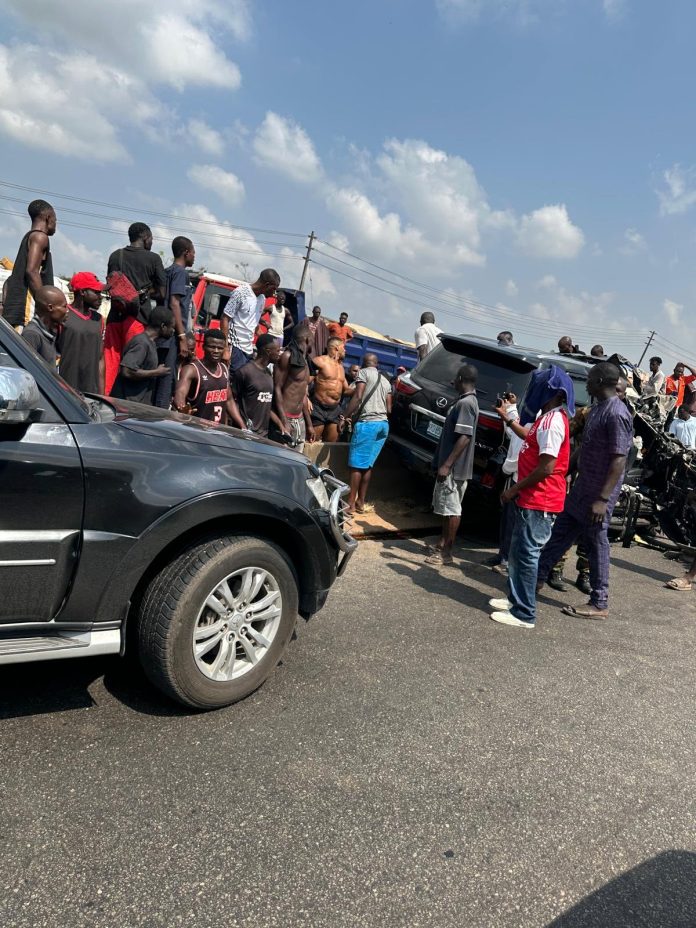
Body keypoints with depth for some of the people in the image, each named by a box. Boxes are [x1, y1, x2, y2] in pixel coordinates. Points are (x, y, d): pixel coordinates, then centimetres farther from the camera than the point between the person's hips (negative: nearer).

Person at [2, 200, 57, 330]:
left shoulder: (27, 238, 27)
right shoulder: (40, 237, -1)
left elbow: (10, 281, 26)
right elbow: (32, 271, -17)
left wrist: (6, 307, 25)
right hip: (27, 310, -9)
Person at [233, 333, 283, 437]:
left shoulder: (268, 373, 14)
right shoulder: (245, 371, -10)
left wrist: (280, 425, 11)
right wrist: (243, 426, -13)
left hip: (264, 434, 8)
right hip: (247, 433, -8)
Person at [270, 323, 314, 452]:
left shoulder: (304, 361, 17)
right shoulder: (287, 356, -8)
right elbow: (277, 389, -12)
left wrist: (309, 424, 23)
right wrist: (284, 422, -19)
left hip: (300, 420, 8)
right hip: (285, 418, -8)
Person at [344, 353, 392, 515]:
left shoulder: (364, 373, 2)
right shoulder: (385, 381, 21)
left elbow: (358, 397, -11)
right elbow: (389, 409, 18)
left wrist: (346, 417, -8)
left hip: (367, 423, -7)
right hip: (383, 424, 7)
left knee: (356, 464, -5)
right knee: (367, 465, 11)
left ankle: (351, 503, -6)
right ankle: (360, 502, 12)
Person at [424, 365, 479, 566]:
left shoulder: (465, 403, -18)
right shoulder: (467, 400, 15)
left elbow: (464, 437, -25)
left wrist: (447, 465, -25)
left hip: (454, 468, -10)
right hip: (455, 467, 10)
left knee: (451, 509, -4)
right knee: (447, 508, 17)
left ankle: (446, 553, 2)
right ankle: (442, 545, 27)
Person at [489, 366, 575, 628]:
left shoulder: (552, 421, -21)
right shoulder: (549, 417, 12)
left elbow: (546, 467, -25)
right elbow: (532, 439, 33)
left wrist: (515, 489, -17)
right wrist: (507, 419, 33)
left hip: (538, 502, -11)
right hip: (532, 499, 11)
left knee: (526, 554, -5)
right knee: (518, 552, 19)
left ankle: (524, 614, 3)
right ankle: (516, 600, 30)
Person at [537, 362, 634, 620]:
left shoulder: (617, 414, -20)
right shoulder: (597, 408, 9)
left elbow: (619, 460, -22)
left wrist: (604, 499, -24)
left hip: (598, 495, -9)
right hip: (582, 488, 9)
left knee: (596, 546, 1)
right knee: (560, 534, 16)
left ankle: (599, 604, 13)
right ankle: (538, 577, 29)